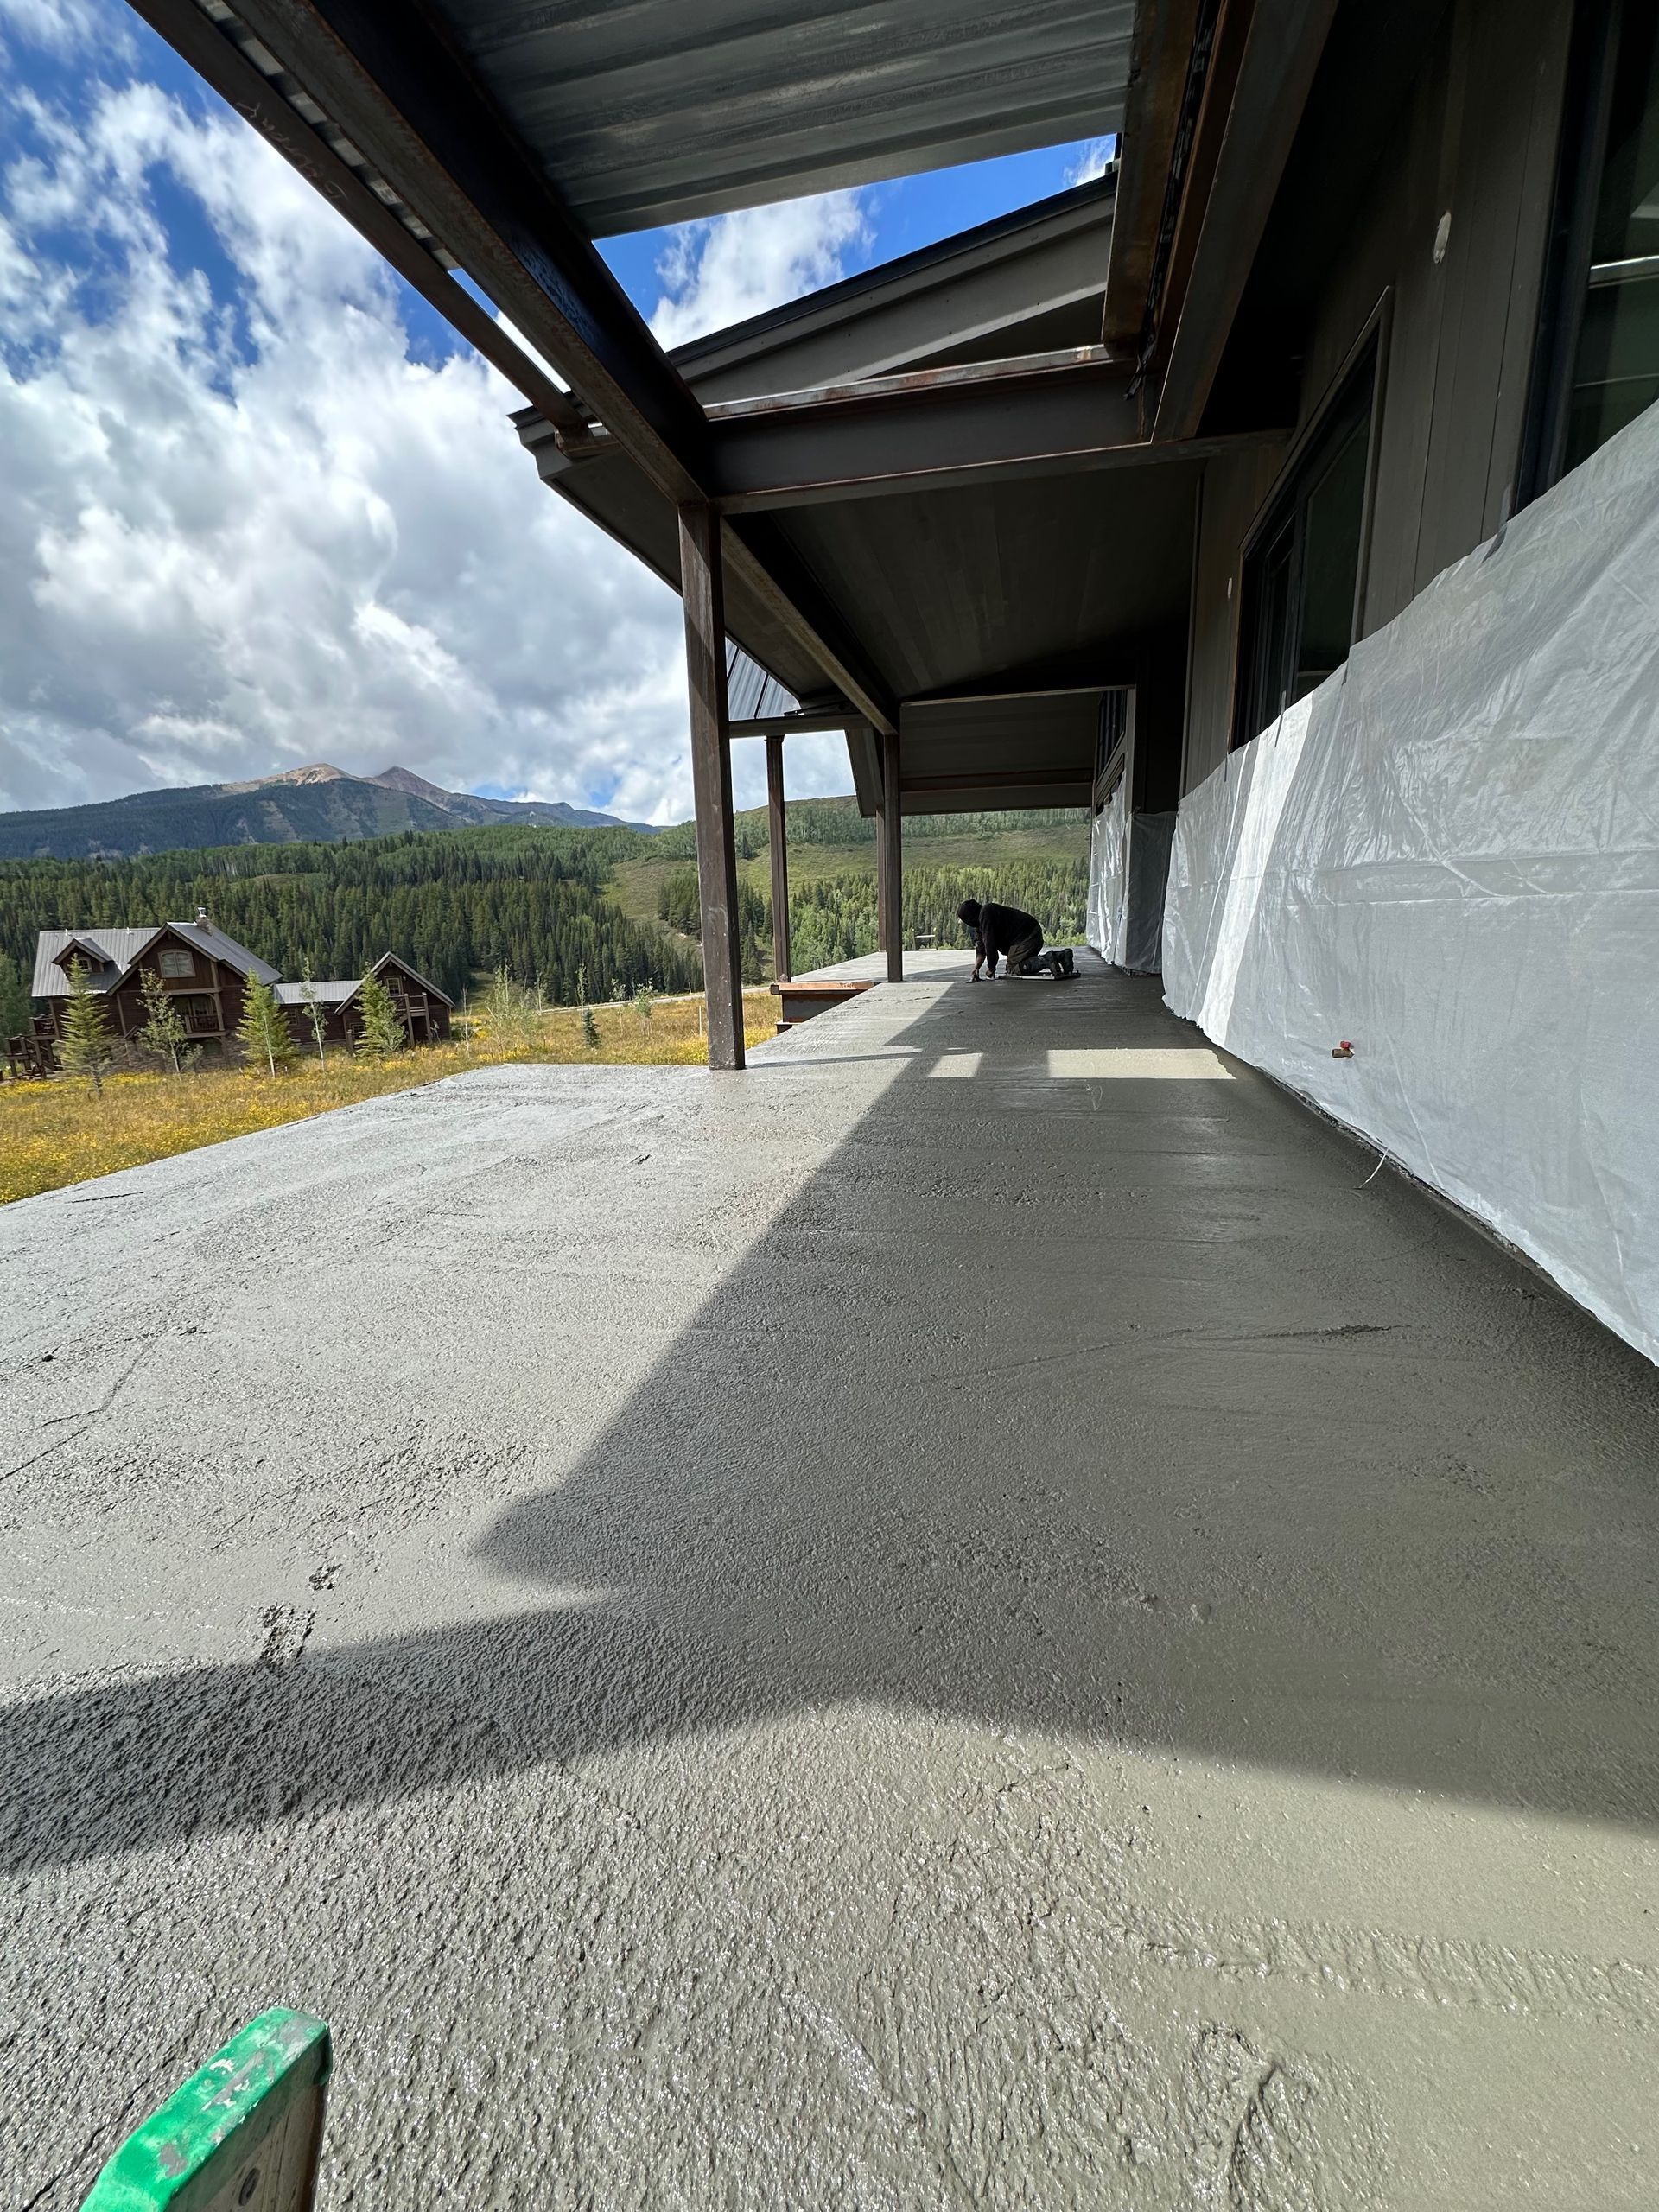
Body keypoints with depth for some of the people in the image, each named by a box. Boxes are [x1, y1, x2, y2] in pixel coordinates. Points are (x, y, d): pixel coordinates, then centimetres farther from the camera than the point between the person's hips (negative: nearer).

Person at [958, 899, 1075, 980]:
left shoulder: (985, 913, -14)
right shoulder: (980, 923, 19)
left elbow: (989, 943, -18)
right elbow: (981, 949, 15)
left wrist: (991, 967, -11)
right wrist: (976, 967, 0)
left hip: (1025, 938, -11)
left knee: (1014, 968, -10)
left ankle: (1046, 961, -22)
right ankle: (1061, 956, 16)